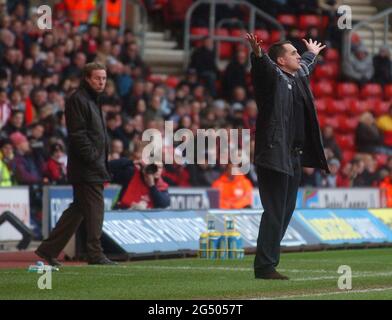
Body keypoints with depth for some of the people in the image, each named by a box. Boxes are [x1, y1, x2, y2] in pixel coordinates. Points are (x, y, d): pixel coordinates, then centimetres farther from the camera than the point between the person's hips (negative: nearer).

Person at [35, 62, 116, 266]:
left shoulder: (92, 100, 22)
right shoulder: (77, 100, -10)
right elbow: (78, 135, -17)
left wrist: (102, 164, 17)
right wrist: (95, 161, -20)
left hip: (93, 167, 10)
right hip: (86, 169, -10)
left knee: (78, 209, 11)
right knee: (95, 209, -8)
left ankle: (48, 250, 14)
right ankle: (95, 255, -3)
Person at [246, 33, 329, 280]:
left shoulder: (297, 77, 17)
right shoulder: (273, 75, -7)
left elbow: (306, 66, 40)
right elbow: (263, 65, -29)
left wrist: (312, 54, 58)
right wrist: (258, 53, -50)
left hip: (294, 158, 9)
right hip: (275, 156, -9)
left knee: (285, 213, 11)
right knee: (275, 213, -9)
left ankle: (267, 263, 17)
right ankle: (265, 267, -6)